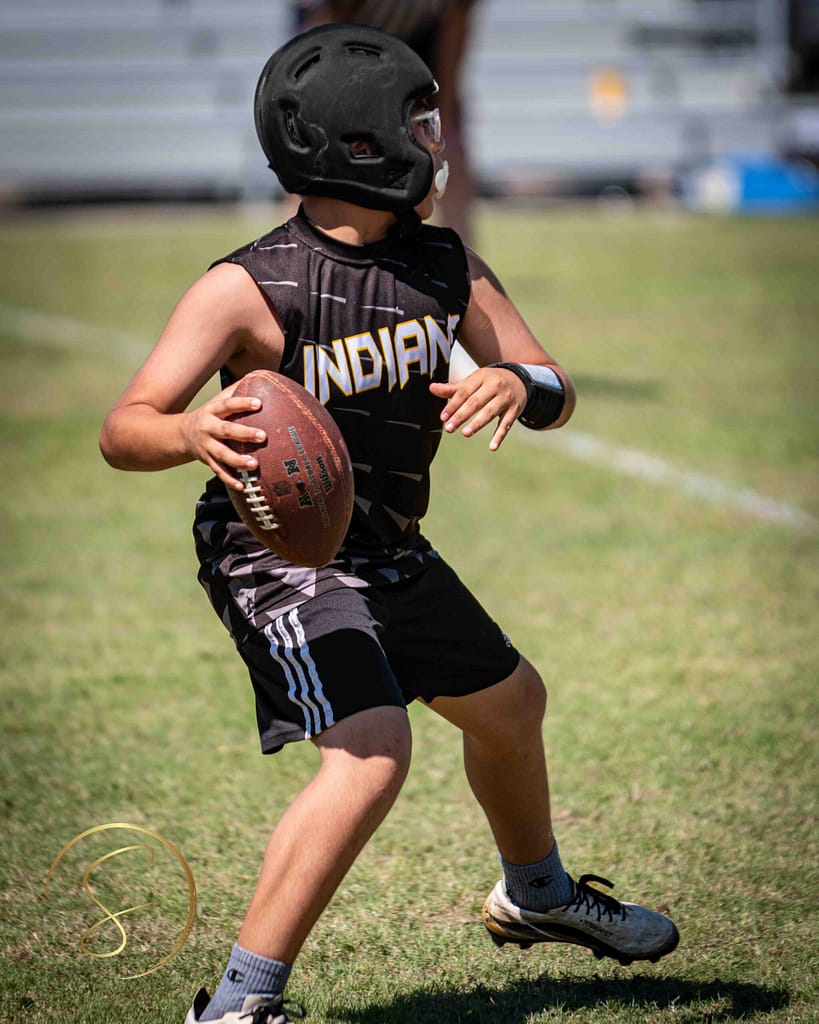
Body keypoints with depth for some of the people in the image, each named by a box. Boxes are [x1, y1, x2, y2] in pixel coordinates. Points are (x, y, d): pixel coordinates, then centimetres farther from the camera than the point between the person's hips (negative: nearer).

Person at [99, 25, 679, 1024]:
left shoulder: (445, 265, -2)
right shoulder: (247, 288, -22)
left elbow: (554, 388, 1)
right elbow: (122, 430, -24)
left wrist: (518, 385, -24)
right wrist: (193, 434, -47)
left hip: (388, 549, 8)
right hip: (276, 547, -8)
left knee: (510, 703, 25)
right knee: (370, 752, -28)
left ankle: (536, 894, 55)